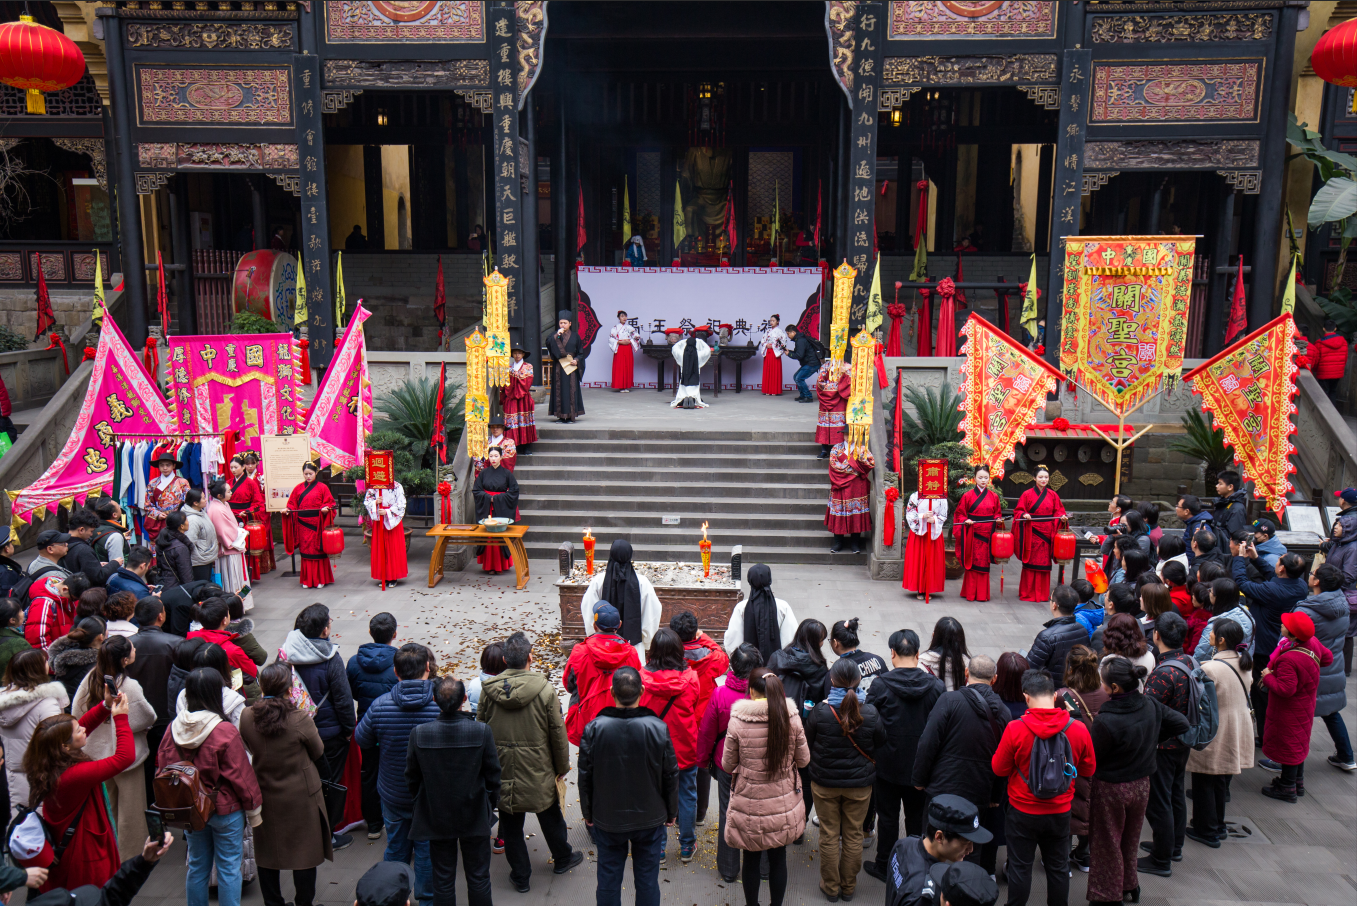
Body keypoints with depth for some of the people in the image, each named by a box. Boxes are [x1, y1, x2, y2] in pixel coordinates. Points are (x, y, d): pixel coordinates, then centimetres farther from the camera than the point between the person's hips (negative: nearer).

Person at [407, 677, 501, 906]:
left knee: (443, 880, 16)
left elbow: (411, 777, -4)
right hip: (474, 817, -1)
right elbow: (493, 775, -9)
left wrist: (419, 803, 15)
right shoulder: (482, 732, -20)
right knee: (479, 878, 15)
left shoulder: (418, 734, -17)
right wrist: (491, 803, 9)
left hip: (436, 817, 1)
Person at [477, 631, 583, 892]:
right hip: (538, 772, -1)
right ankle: (562, 858, 42)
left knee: (511, 826, 16)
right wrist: (562, 767, 6)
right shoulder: (545, 690, -18)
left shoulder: (489, 690, -10)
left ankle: (520, 876, 28)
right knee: (550, 816, 22)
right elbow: (558, 733, -9)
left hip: (501, 772, 2)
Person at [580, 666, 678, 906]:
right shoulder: (658, 728, -17)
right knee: (647, 880, 14)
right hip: (650, 819, 0)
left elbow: (585, 776, -5)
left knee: (608, 879, 16)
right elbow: (671, 776, -6)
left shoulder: (594, 728, -16)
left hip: (607, 820, 0)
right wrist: (671, 812, 10)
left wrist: (587, 813, 11)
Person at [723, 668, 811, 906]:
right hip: (783, 803, 2)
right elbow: (803, 759, 0)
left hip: (749, 804, -1)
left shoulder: (737, 721, -16)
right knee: (778, 858, 18)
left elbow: (728, 765, -7)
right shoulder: (791, 719, -11)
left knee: (751, 859, 17)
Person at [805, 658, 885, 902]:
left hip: (825, 783, -1)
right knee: (853, 835, 16)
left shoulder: (819, 712, -20)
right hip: (860, 784, 1)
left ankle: (830, 886, 26)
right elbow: (881, 746, -1)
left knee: (829, 835, 14)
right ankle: (848, 886, 30)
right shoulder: (870, 714, -16)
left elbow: (807, 745, -7)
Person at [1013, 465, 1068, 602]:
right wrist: (1024, 515, -18)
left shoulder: (1053, 495, 9)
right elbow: (1018, 511, 2)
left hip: (1047, 533, 2)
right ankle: (1027, 592, 8)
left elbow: (1058, 511, 12)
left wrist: (1061, 516, -9)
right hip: (1031, 533, -2)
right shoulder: (1027, 494, 1)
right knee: (1030, 562, 0)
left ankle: (1042, 593, 14)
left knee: (1044, 563, 5)